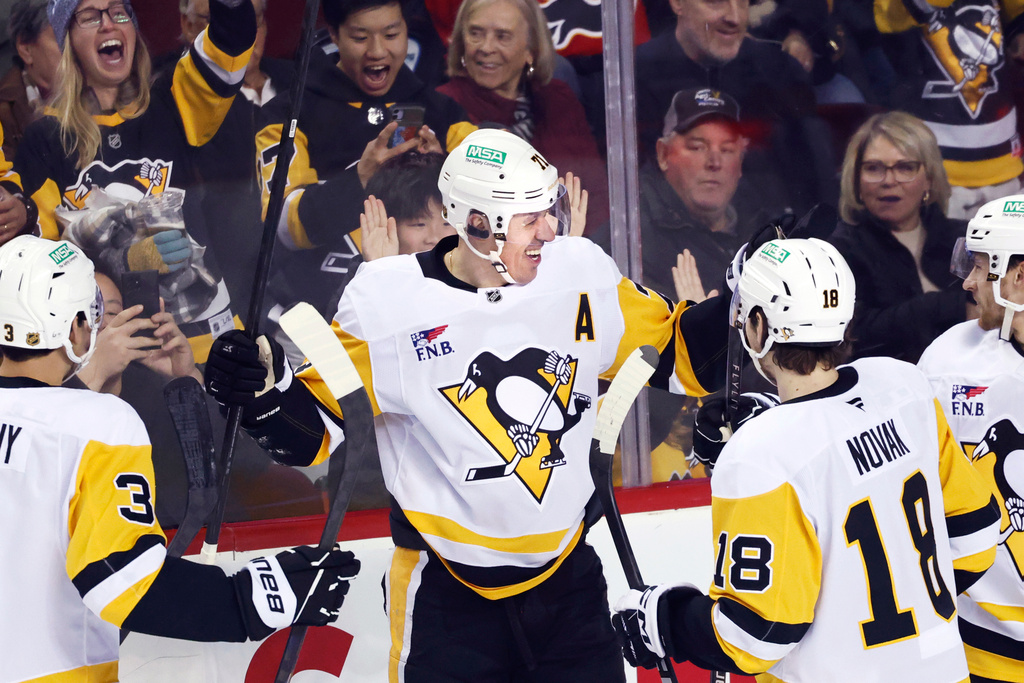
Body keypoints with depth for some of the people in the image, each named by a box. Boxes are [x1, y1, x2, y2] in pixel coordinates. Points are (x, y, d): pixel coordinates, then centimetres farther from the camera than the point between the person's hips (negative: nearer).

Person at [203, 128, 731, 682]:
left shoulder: (581, 273, -3)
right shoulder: (389, 302, -13)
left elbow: (673, 350, 9)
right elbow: (312, 431, -6)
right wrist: (266, 392, -25)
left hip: (568, 575, 4)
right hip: (445, 590, -3)